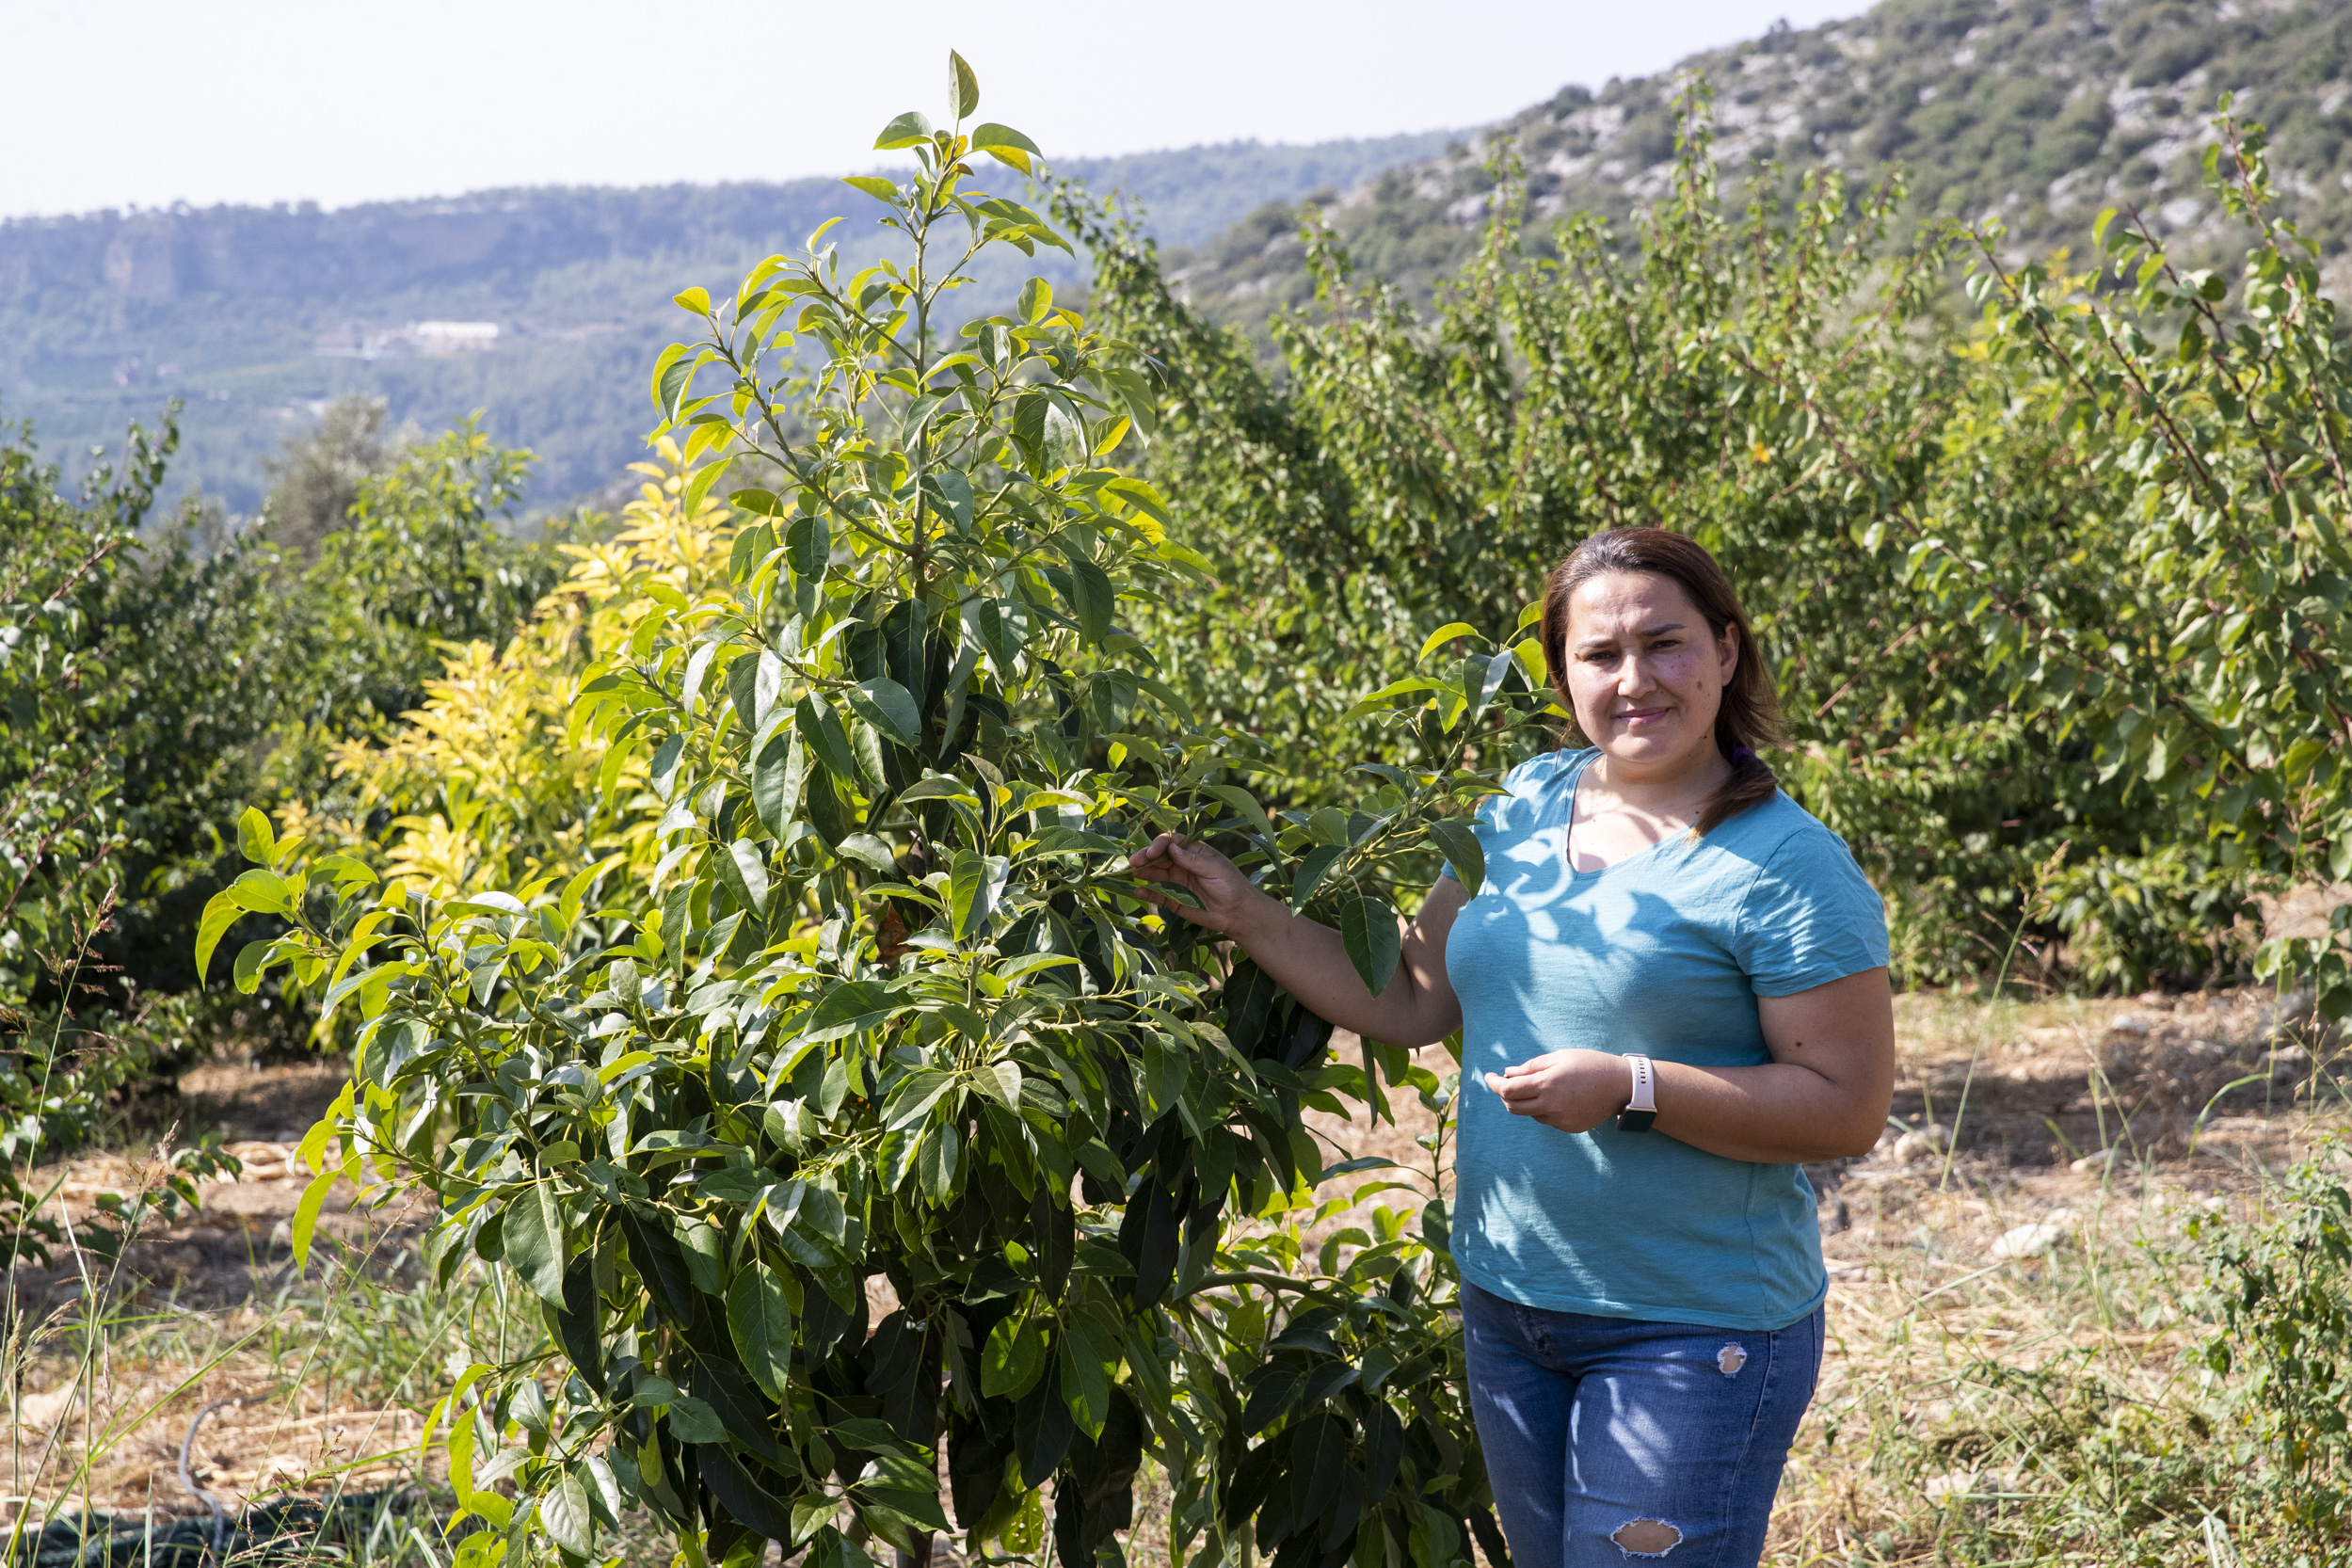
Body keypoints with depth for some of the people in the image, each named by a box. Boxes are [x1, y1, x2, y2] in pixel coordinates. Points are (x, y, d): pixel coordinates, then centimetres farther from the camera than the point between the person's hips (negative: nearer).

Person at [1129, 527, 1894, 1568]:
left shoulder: (1786, 866, -14)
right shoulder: (1524, 809, 5)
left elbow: (1849, 1110, -16)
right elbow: (1410, 1004, 9)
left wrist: (1629, 1088, -23)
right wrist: (1244, 914, 1)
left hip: (1693, 1334, -6)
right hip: (1507, 1307, 6)